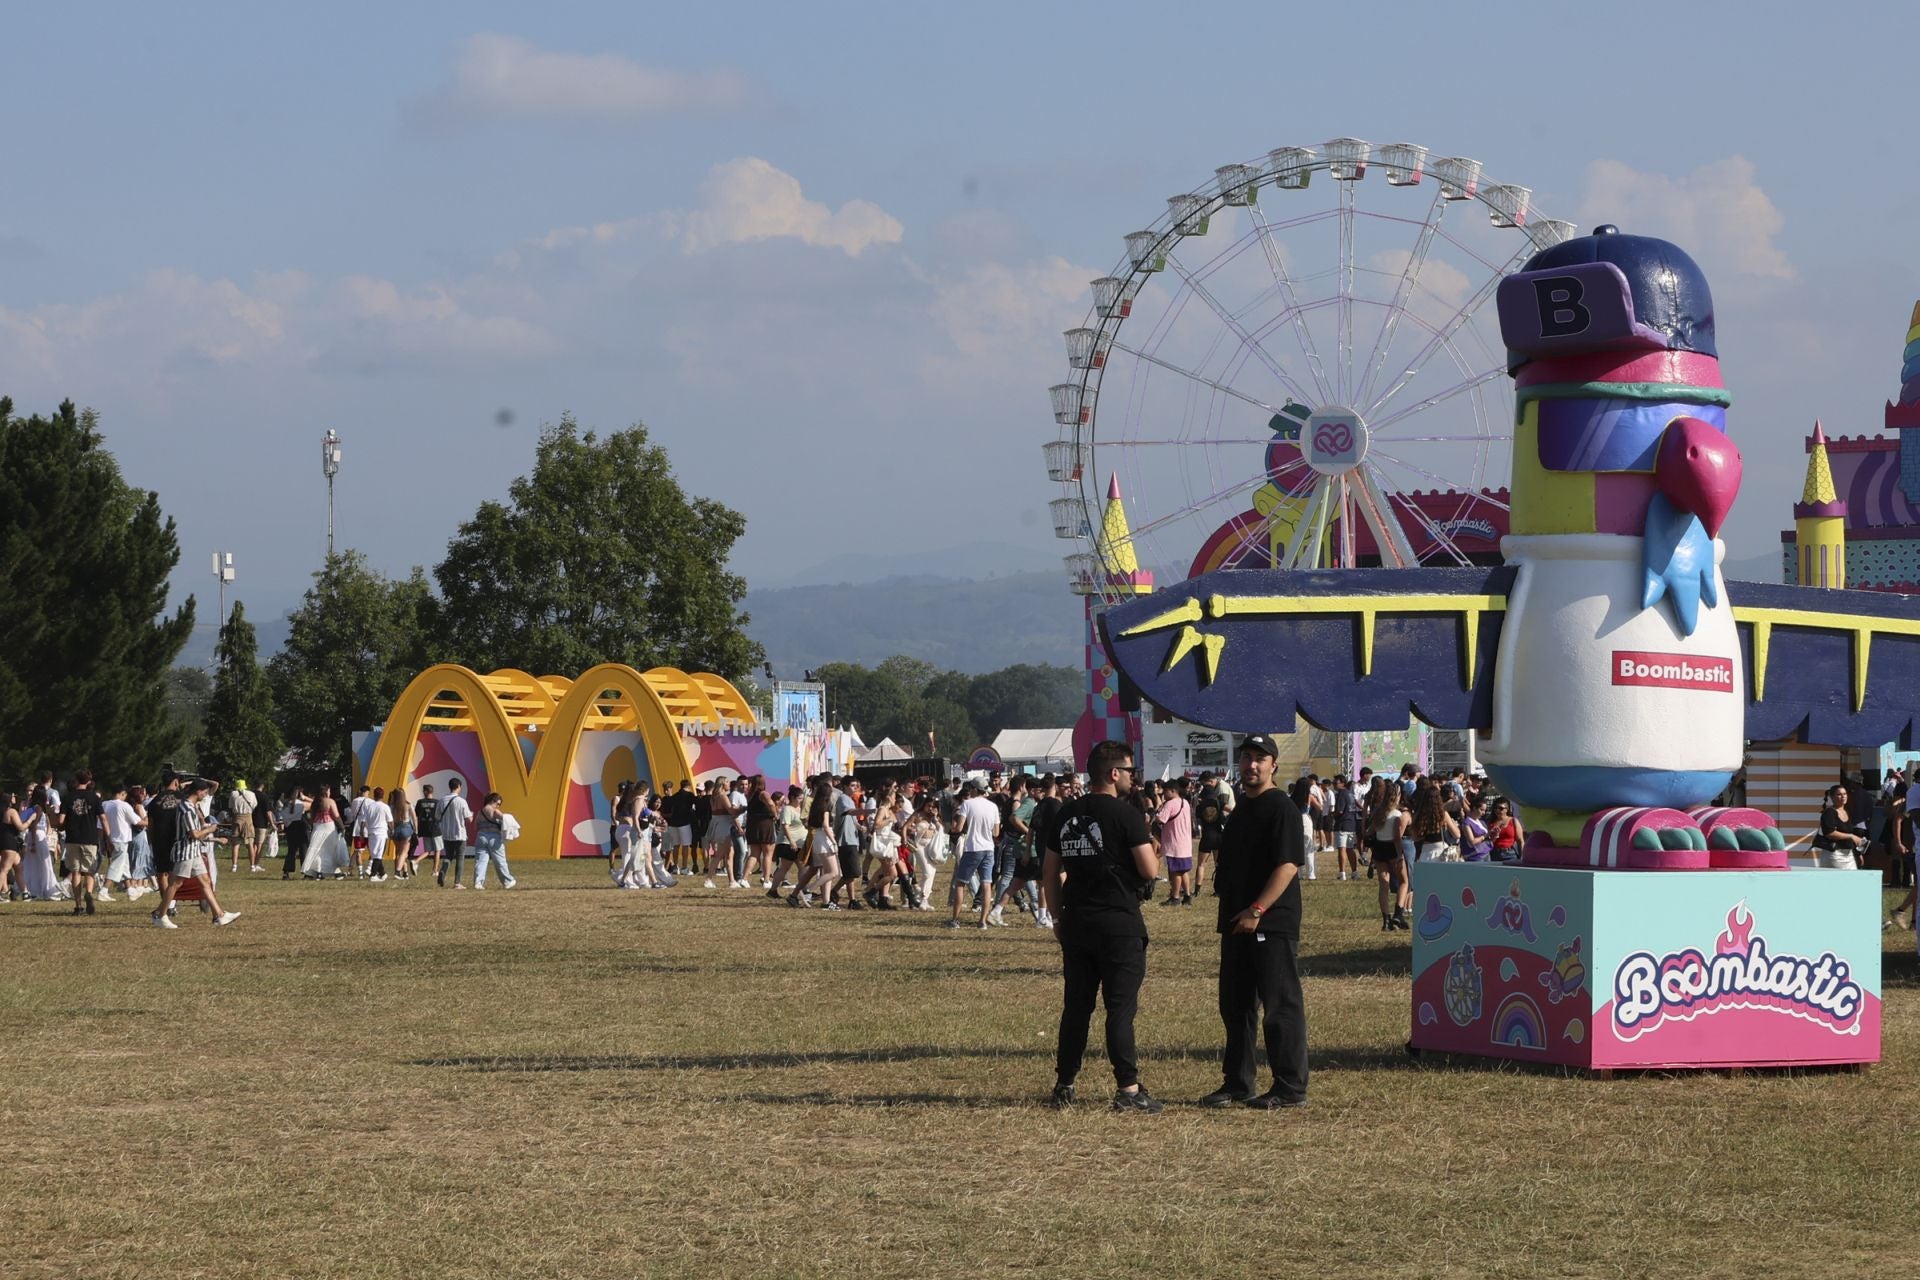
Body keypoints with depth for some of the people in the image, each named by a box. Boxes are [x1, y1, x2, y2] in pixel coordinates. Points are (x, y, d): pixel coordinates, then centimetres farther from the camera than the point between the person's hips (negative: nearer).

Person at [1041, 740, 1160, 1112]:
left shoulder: (1065, 815, 9)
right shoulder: (1126, 815, -11)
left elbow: (1050, 874, 14)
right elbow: (1149, 871, -14)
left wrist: (1058, 918, 21)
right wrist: (1148, 842, 6)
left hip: (1075, 924, 6)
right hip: (1119, 924, -6)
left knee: (1076, 1006, 12)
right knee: (1121, 1008, -4)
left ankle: (1064, 1085, 15)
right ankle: (1128, 1089, -5)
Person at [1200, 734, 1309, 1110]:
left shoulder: (1281, 808, -11)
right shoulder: (1241, 808, 17)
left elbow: (1288, 865, -19)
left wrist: (1256, 910, -23)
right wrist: (1227, 913, 18)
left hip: (1272, 924, -9)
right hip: (1237, 923, 9)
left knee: (1280, 1005, -6)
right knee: (1235, 1005, 12)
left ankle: (1291, 1088, -2)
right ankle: (1236, 1083, 20)